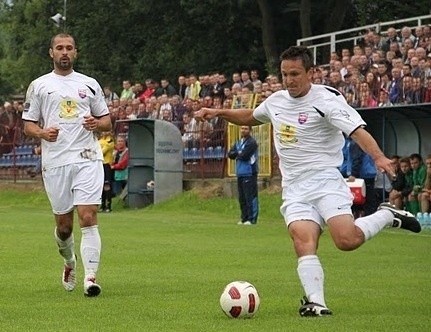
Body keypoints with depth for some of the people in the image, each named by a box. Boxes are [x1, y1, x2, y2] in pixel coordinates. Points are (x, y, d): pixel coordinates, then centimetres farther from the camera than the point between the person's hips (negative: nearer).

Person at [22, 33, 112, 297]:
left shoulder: (89, 84, 12)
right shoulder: (39, 86, 9)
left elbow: (107, 122, 16)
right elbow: (28, 125, 9)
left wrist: (97, 123, -7)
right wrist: (43, 133, -13)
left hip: (87, 159, -1)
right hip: (55, 162, 1)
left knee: (88, 218, -14)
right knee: (64, 224, 7)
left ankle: (90, 277, -17)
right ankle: (70, 263, 36)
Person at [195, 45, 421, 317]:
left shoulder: (327, 99, -8)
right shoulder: (276, 101, 13)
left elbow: (357, 130, -21)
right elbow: (250, 117, 36)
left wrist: (378, 157, -37)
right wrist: (219, 113, 24)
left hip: (325, 180, -5)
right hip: (294, 189, 5)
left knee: (347, 240, -23)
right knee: (304, 241, -20)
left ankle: (387, 216, 6)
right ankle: (316, 302, -26)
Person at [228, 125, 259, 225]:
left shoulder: (251, 142, -8)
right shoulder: (238, 143, 18)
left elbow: (244, 156, -17)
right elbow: (230, 154, 9)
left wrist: (237, 154, 2)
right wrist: (239, 153, -8)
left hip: (249, 173, -9)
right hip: (240, 174, 9)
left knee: (250, 197, -10)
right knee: (242, 198, 11)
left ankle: (252, 219, -10)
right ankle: (244, 218, 18)